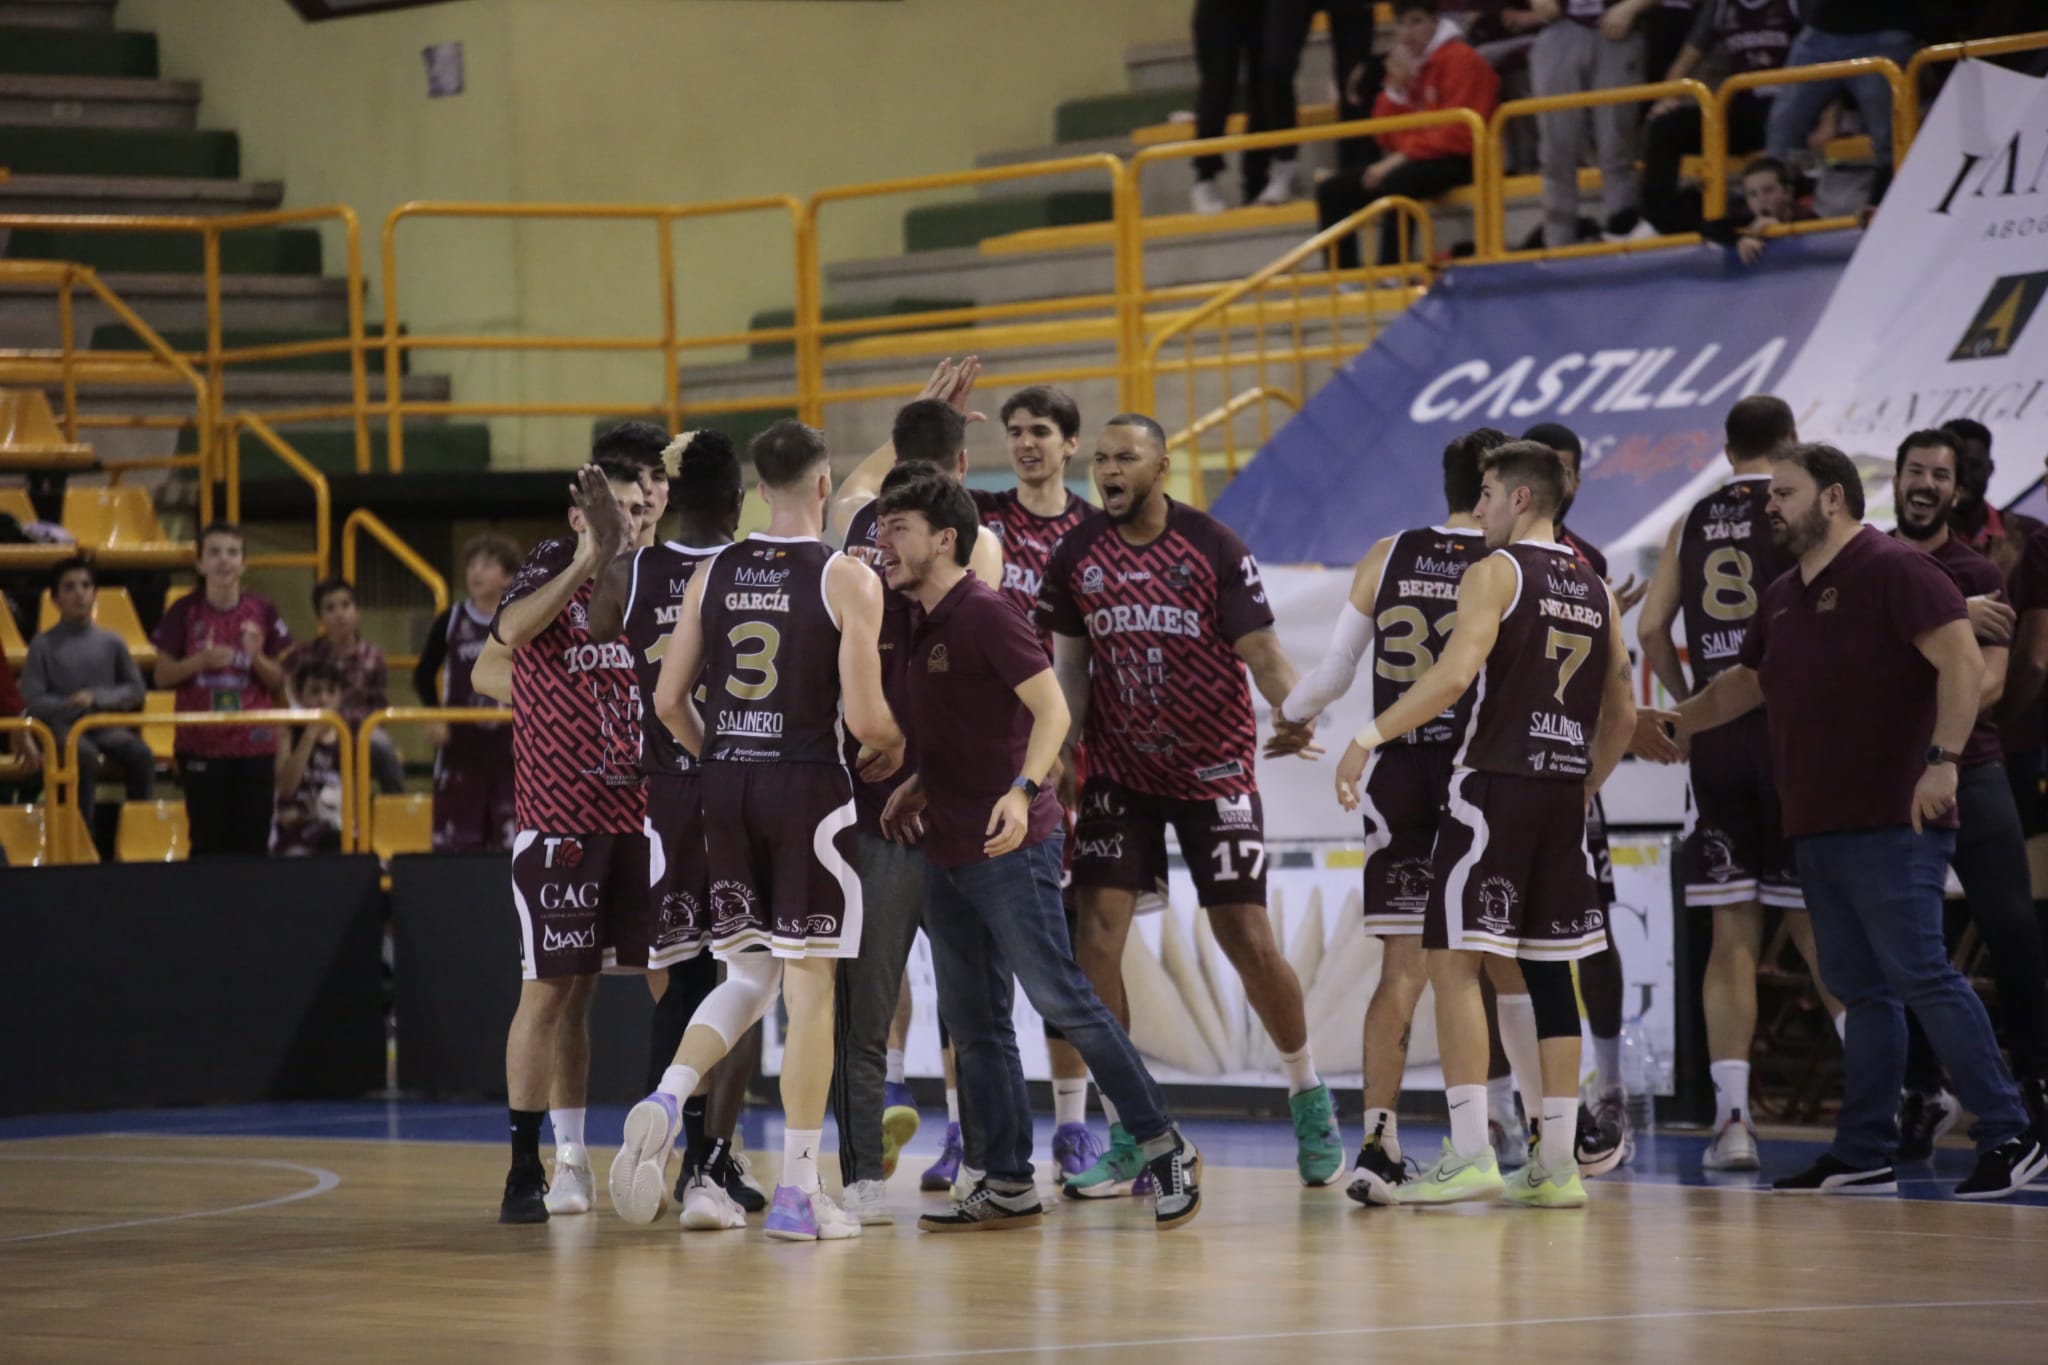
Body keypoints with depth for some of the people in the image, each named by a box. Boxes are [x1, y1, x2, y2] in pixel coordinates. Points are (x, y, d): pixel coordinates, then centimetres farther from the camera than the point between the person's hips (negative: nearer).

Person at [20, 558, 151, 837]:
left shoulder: (112, 643, 8)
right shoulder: (44, 645, 1)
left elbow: (136, 690, 10)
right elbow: (34, 700, -2)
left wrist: (97, 698, -6)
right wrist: (72, 707, -15)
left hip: (107, 723, 3)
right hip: (63, 725, -3)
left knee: (141, 755, -28)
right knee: (85, 756, -37)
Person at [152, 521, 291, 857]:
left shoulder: (261, 612, 3)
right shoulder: (185, 612, -1)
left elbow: (280, 682, 8)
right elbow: (163, 676, 2)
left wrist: (256, 656, -12)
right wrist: (201, 661, -15)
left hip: (255, 744, 1)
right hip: (201, 745, -1)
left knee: (253, 842, 2)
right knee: (208, 842, -1)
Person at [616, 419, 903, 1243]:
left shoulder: (712, 573, 6)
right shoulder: (848, 581, -8)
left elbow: (668, 699, 8)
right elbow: (866, 719, -12)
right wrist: (895, 750, 10)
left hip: (726, 781, 5)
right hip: (809, 785, -5)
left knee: (748, 975, 17)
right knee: (810, 984, 1)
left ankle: (666, 1101, -8)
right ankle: (797, 1194, 2)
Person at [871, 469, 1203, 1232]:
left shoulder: (985, 615, -12)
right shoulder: (920, 626, 15)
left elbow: (1052, 710, -20)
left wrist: (1022, 791, -32)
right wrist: (918, 788, 16)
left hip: (1011, 848, -9)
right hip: (947, 851, 9)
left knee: (1061, 999, -8)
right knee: (970, 1024, 8)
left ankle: (1164, 1149, -1)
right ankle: (1008, 1185, 11)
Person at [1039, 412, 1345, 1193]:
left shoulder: (1214, 549, -9)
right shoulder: (1076, 557, 0)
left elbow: (1260, 649, -12)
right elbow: (1069, 669, 6)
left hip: (1215, 772, -3)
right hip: (1120, 772, 3)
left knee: (1248, 942, -4)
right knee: (1096, 934, -11)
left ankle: (1309, 1099, 22)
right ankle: (1124, 1142, -3)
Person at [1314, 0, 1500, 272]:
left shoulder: (1459, 59, -6)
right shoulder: (1404, 62, 16)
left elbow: (1456, 134, -14)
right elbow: (1385, 136, 13)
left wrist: (1403, 157, -19)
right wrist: (1396, 85, -2)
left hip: (1453, 162, -8)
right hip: (1407, 162, 8)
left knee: (1393, 185, -37)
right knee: (1331, 191, -5)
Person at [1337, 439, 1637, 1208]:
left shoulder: (1495, 572, -5)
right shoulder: (1596, 591, 16)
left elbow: (1457, 669, -20)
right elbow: (1621, 717, 20)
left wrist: (1371, 737, -18)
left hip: (1496, 782, -7)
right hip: (1564, 791, 7)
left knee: (1455, 961, -5)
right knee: (1549, 971, 10)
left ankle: (1470, 1157, -14)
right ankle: (1557, 1165, 8)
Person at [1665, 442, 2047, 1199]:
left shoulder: (1894, 570, -9)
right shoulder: (1783, 597, 18)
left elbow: (1962, 661, -17)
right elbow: (1747, 682, 33)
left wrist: (1943, 760, -25)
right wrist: (1675, 723, 27)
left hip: (1892, 822, -9)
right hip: (1817, 824, 9)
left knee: (1919, 974, -12)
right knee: (1862, 989, 10)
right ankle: (1863, 1155, 12)